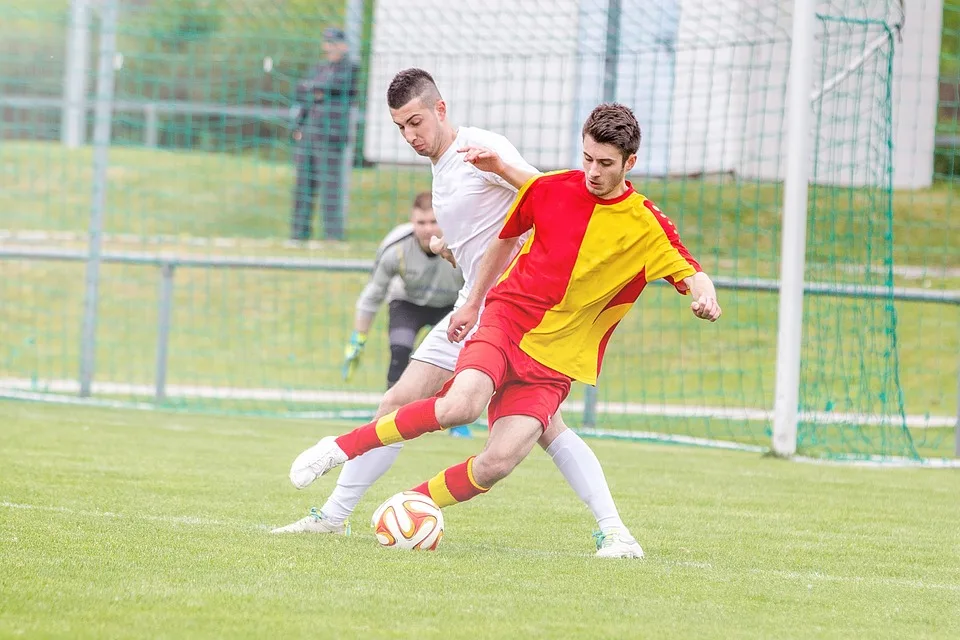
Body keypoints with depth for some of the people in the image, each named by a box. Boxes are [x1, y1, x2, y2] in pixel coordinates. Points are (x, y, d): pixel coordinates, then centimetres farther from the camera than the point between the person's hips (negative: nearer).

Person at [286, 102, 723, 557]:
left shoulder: (647, 227, -5)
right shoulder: (549, 190, 1)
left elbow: (693, 276, -10)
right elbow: (507, 238, 18)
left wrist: (705, 297, -35)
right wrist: (473, 303, 24)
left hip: (557, 360, 0)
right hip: (505, 319, 0)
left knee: (498, 464, -19)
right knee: (462, 405, -31)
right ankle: (340, 448, -17)